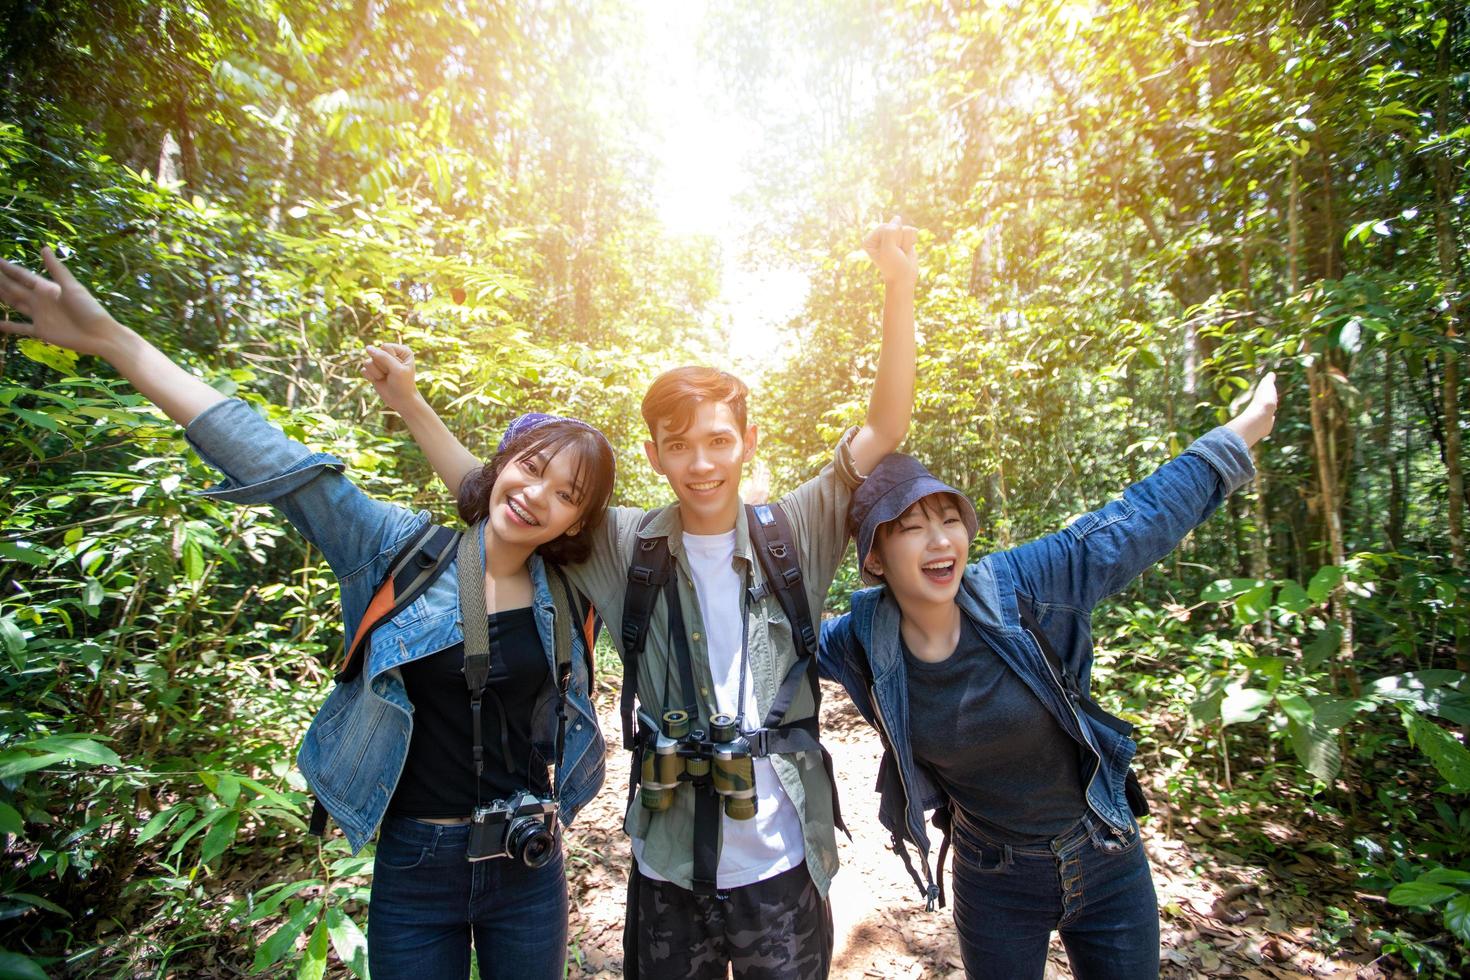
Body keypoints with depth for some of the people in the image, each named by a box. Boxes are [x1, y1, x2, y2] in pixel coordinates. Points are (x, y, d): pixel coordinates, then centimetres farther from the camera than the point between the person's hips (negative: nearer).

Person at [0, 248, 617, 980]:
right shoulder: (401, 553, -12)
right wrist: (110, 338, -19)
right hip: (414, 866, -1)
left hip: (527, 869, 2)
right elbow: (271, 461, -17)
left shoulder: (567, 606, -6)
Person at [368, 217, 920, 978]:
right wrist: (411, 404, -1)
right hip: (667, 868, 1)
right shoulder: (626, 546, -6)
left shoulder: (794, 536, -8)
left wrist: (900, 288, -22)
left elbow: (884, 429, -14)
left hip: (782, 866, 0)